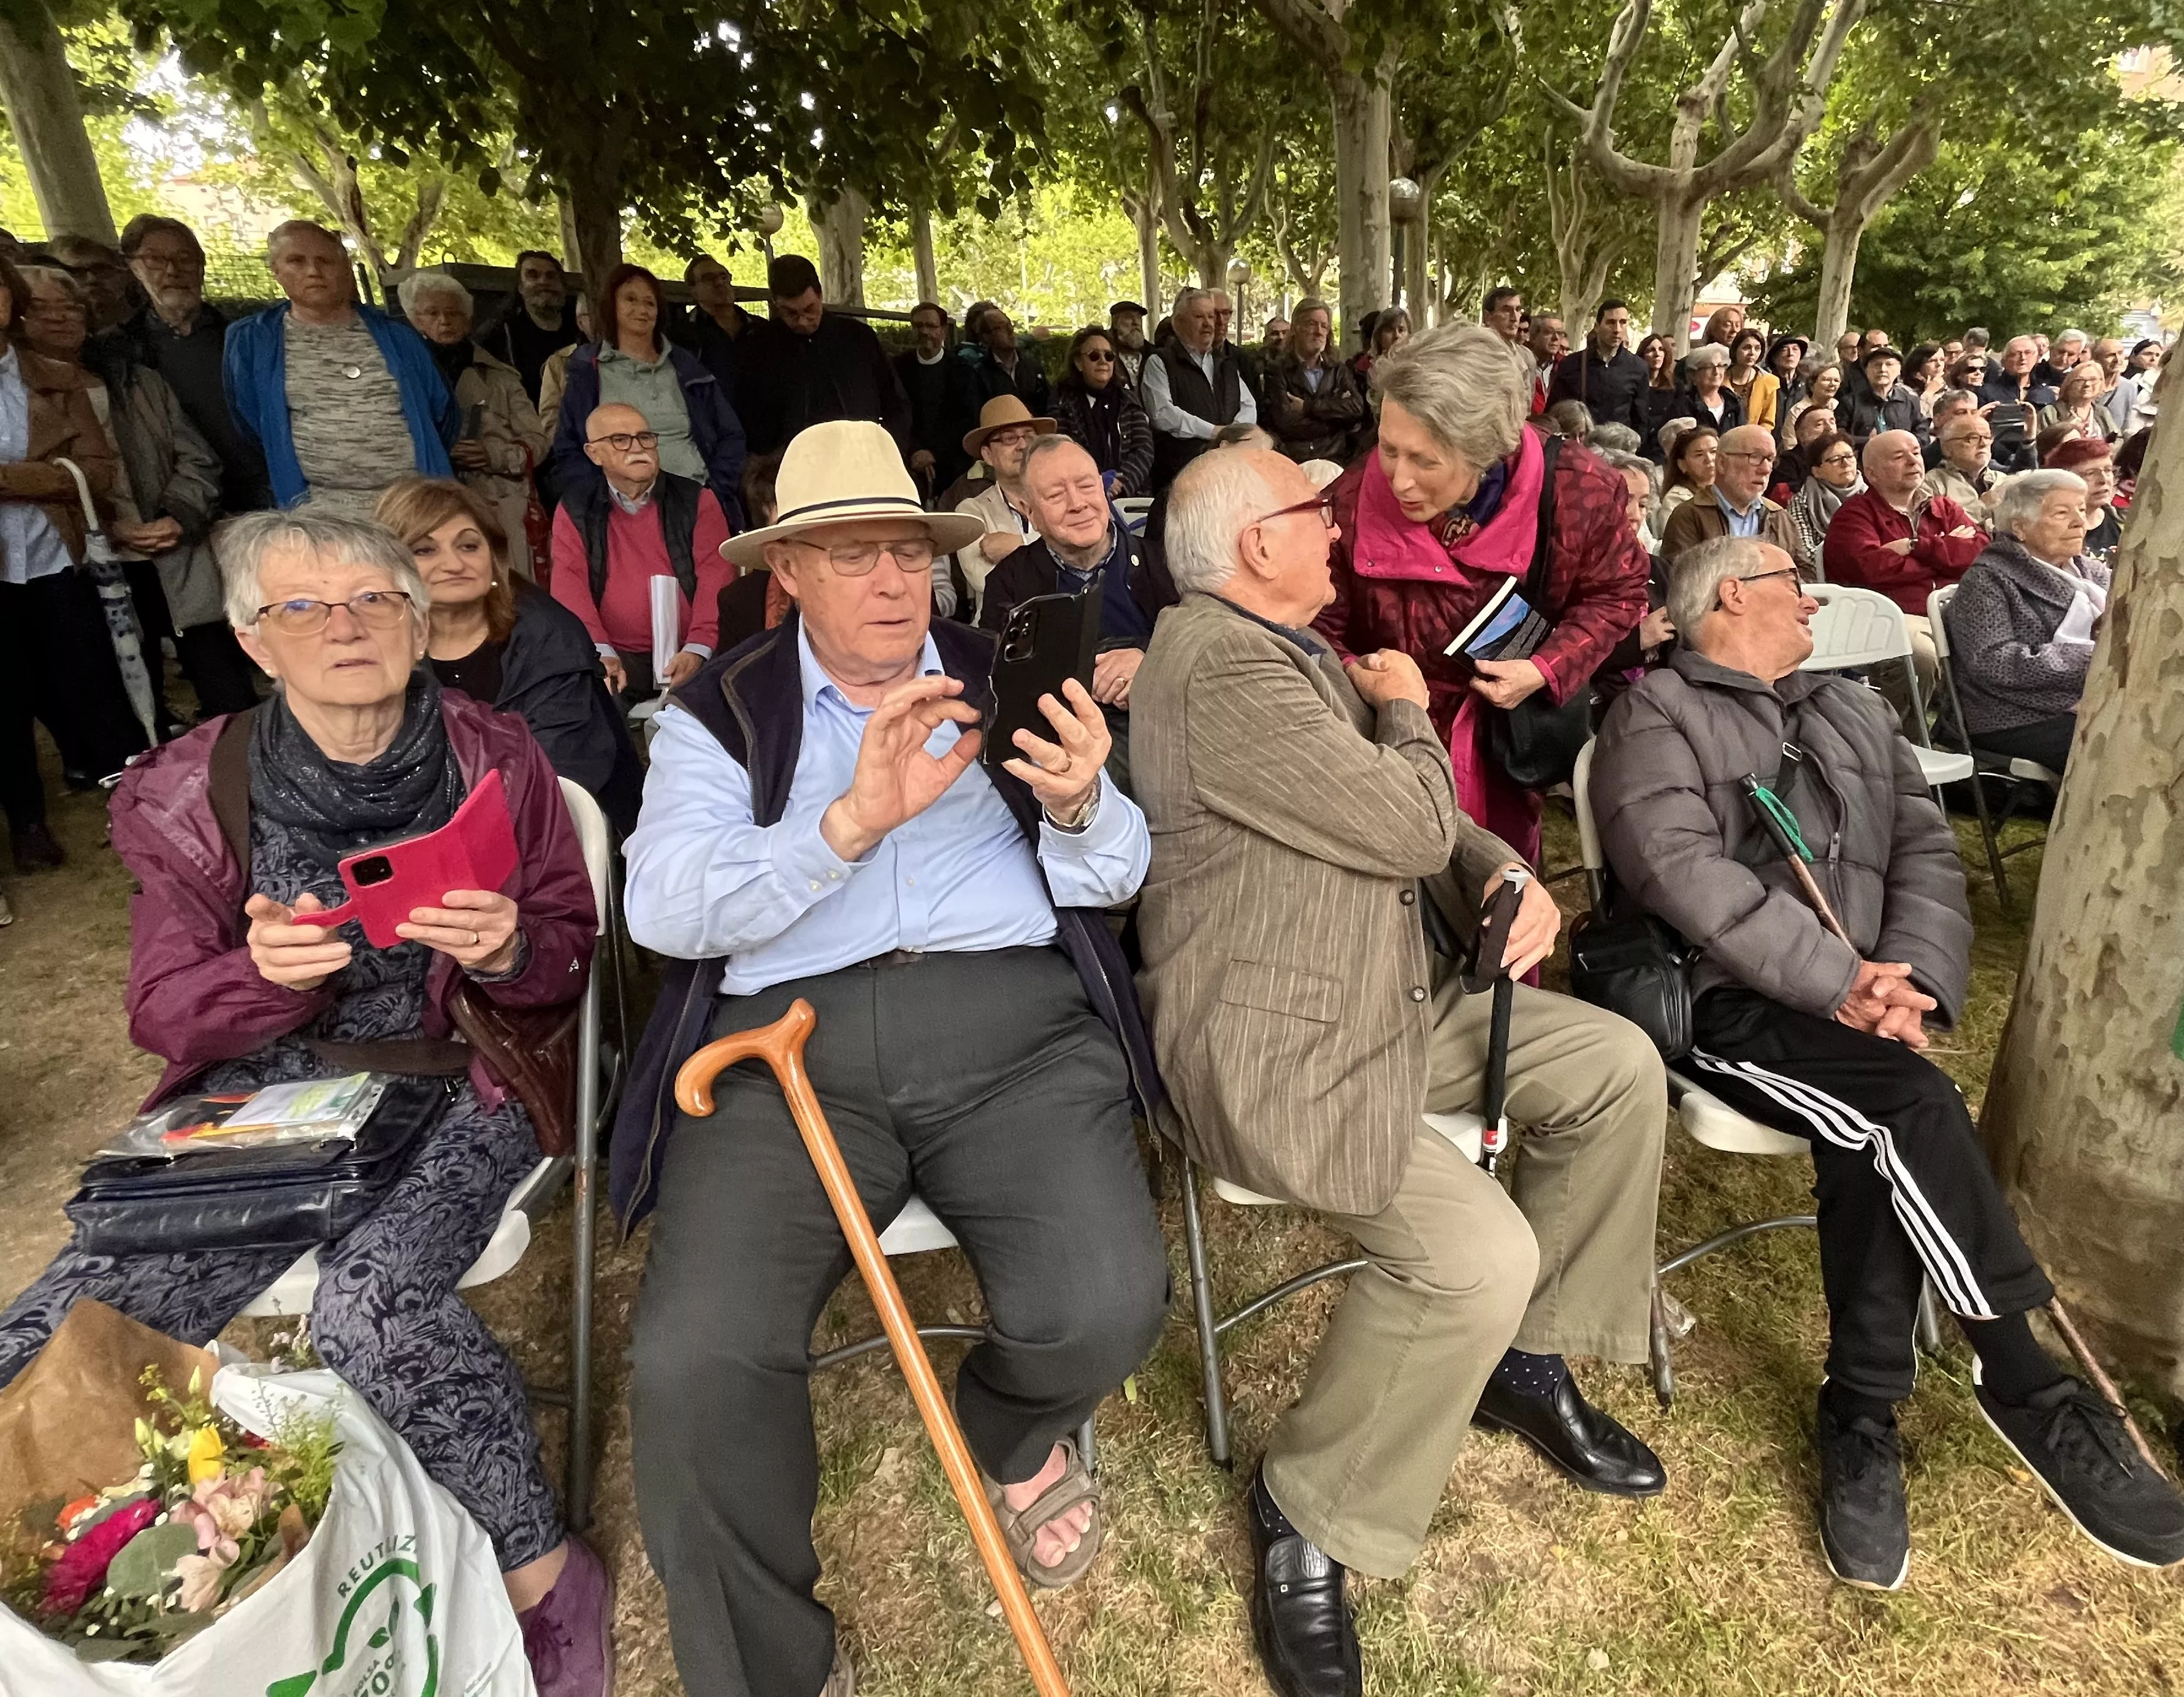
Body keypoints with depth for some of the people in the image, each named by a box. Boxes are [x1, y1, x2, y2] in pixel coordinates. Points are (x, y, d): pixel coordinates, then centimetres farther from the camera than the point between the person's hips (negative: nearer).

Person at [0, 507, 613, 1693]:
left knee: (370, 1308, -31)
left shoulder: (495, 762, -1)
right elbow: (160, 1013, 5)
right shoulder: (195, 792, 3)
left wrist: (506, 951, -20)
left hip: (449, 1089, -3)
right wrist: (263, 973, -18)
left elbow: (567, 963, 4)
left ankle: (543, 1574, -8)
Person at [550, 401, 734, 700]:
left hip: (686, 656, 0)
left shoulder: (697, 501, 9)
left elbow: (716, 580, -1)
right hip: (615, 657, 1)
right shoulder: (576, 512, 12)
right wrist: (599, 652, -19)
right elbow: (570, 586, -1)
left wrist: (697, 651, -17)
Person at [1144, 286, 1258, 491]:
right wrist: (1212, 431, -10)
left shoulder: (1226, 363, 24)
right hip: (1179, 470, -4)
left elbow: (1249, 407, 17)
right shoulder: (1160, 363, 4)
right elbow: (1163, 414, -10)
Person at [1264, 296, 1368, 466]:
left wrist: (1307, 407, -5)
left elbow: (1357, 407, 0)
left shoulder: (1339, 370, 17)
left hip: (1335, 460, 2)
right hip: (1292, 462, -2)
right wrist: (1337, 413, 1)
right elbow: (1285, 423, -7)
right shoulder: (1277, 371, 5)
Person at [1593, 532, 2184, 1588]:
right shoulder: (1658, 713, 2)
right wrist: (1835, 980, -20)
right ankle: (2026, 1382, -10)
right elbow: (1681, 869, -13)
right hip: (1726, 1004, -5)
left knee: (1875, 1148, -23)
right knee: (1914, 1110, -26)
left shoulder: (1851, 712, 24)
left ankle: (1860, 1420, -9)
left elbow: (1927, 850, 12)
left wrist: (1911, 980, -8)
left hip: (1858, 998, 5)